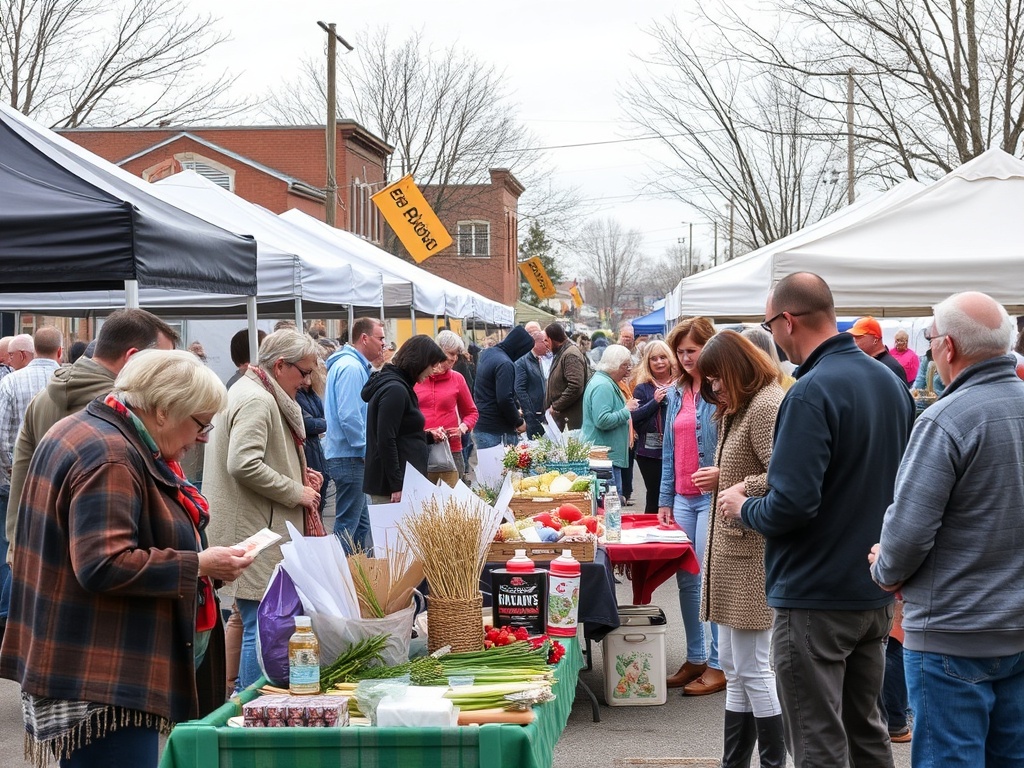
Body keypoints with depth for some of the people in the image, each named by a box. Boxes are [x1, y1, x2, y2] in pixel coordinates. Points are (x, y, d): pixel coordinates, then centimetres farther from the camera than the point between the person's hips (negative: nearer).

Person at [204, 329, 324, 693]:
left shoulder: (251, 393, 20)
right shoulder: (257, 400, -15)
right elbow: (244, 465, -25)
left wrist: (297, 473, 15)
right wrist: (296, 492, -15)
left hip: (255, 534, 11)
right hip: (256, 538, -11)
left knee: (249, 622, 16)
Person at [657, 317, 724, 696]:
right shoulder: (676, 394, 13)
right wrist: (665, 499, 16)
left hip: (714, 497, -7)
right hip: (682, 498, 7)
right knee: (685, 579, 10)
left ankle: (718, 664, 7)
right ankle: (695, 658, 21)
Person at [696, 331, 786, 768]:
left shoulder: (767, 406, -15)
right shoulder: (738, 408, 17)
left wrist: (742, 490, -16)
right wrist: (722, 477, 11)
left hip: (753, 553, -11)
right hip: (731, 551, 11)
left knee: (752, 669, -4)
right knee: (734, 669, 14)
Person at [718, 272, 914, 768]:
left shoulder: (811, 393, -21)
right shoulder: (890, 382, 6)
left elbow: (790, 505, -26)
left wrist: (743, 508, -7)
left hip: (815, 600, -8)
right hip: (876, 593, 8)